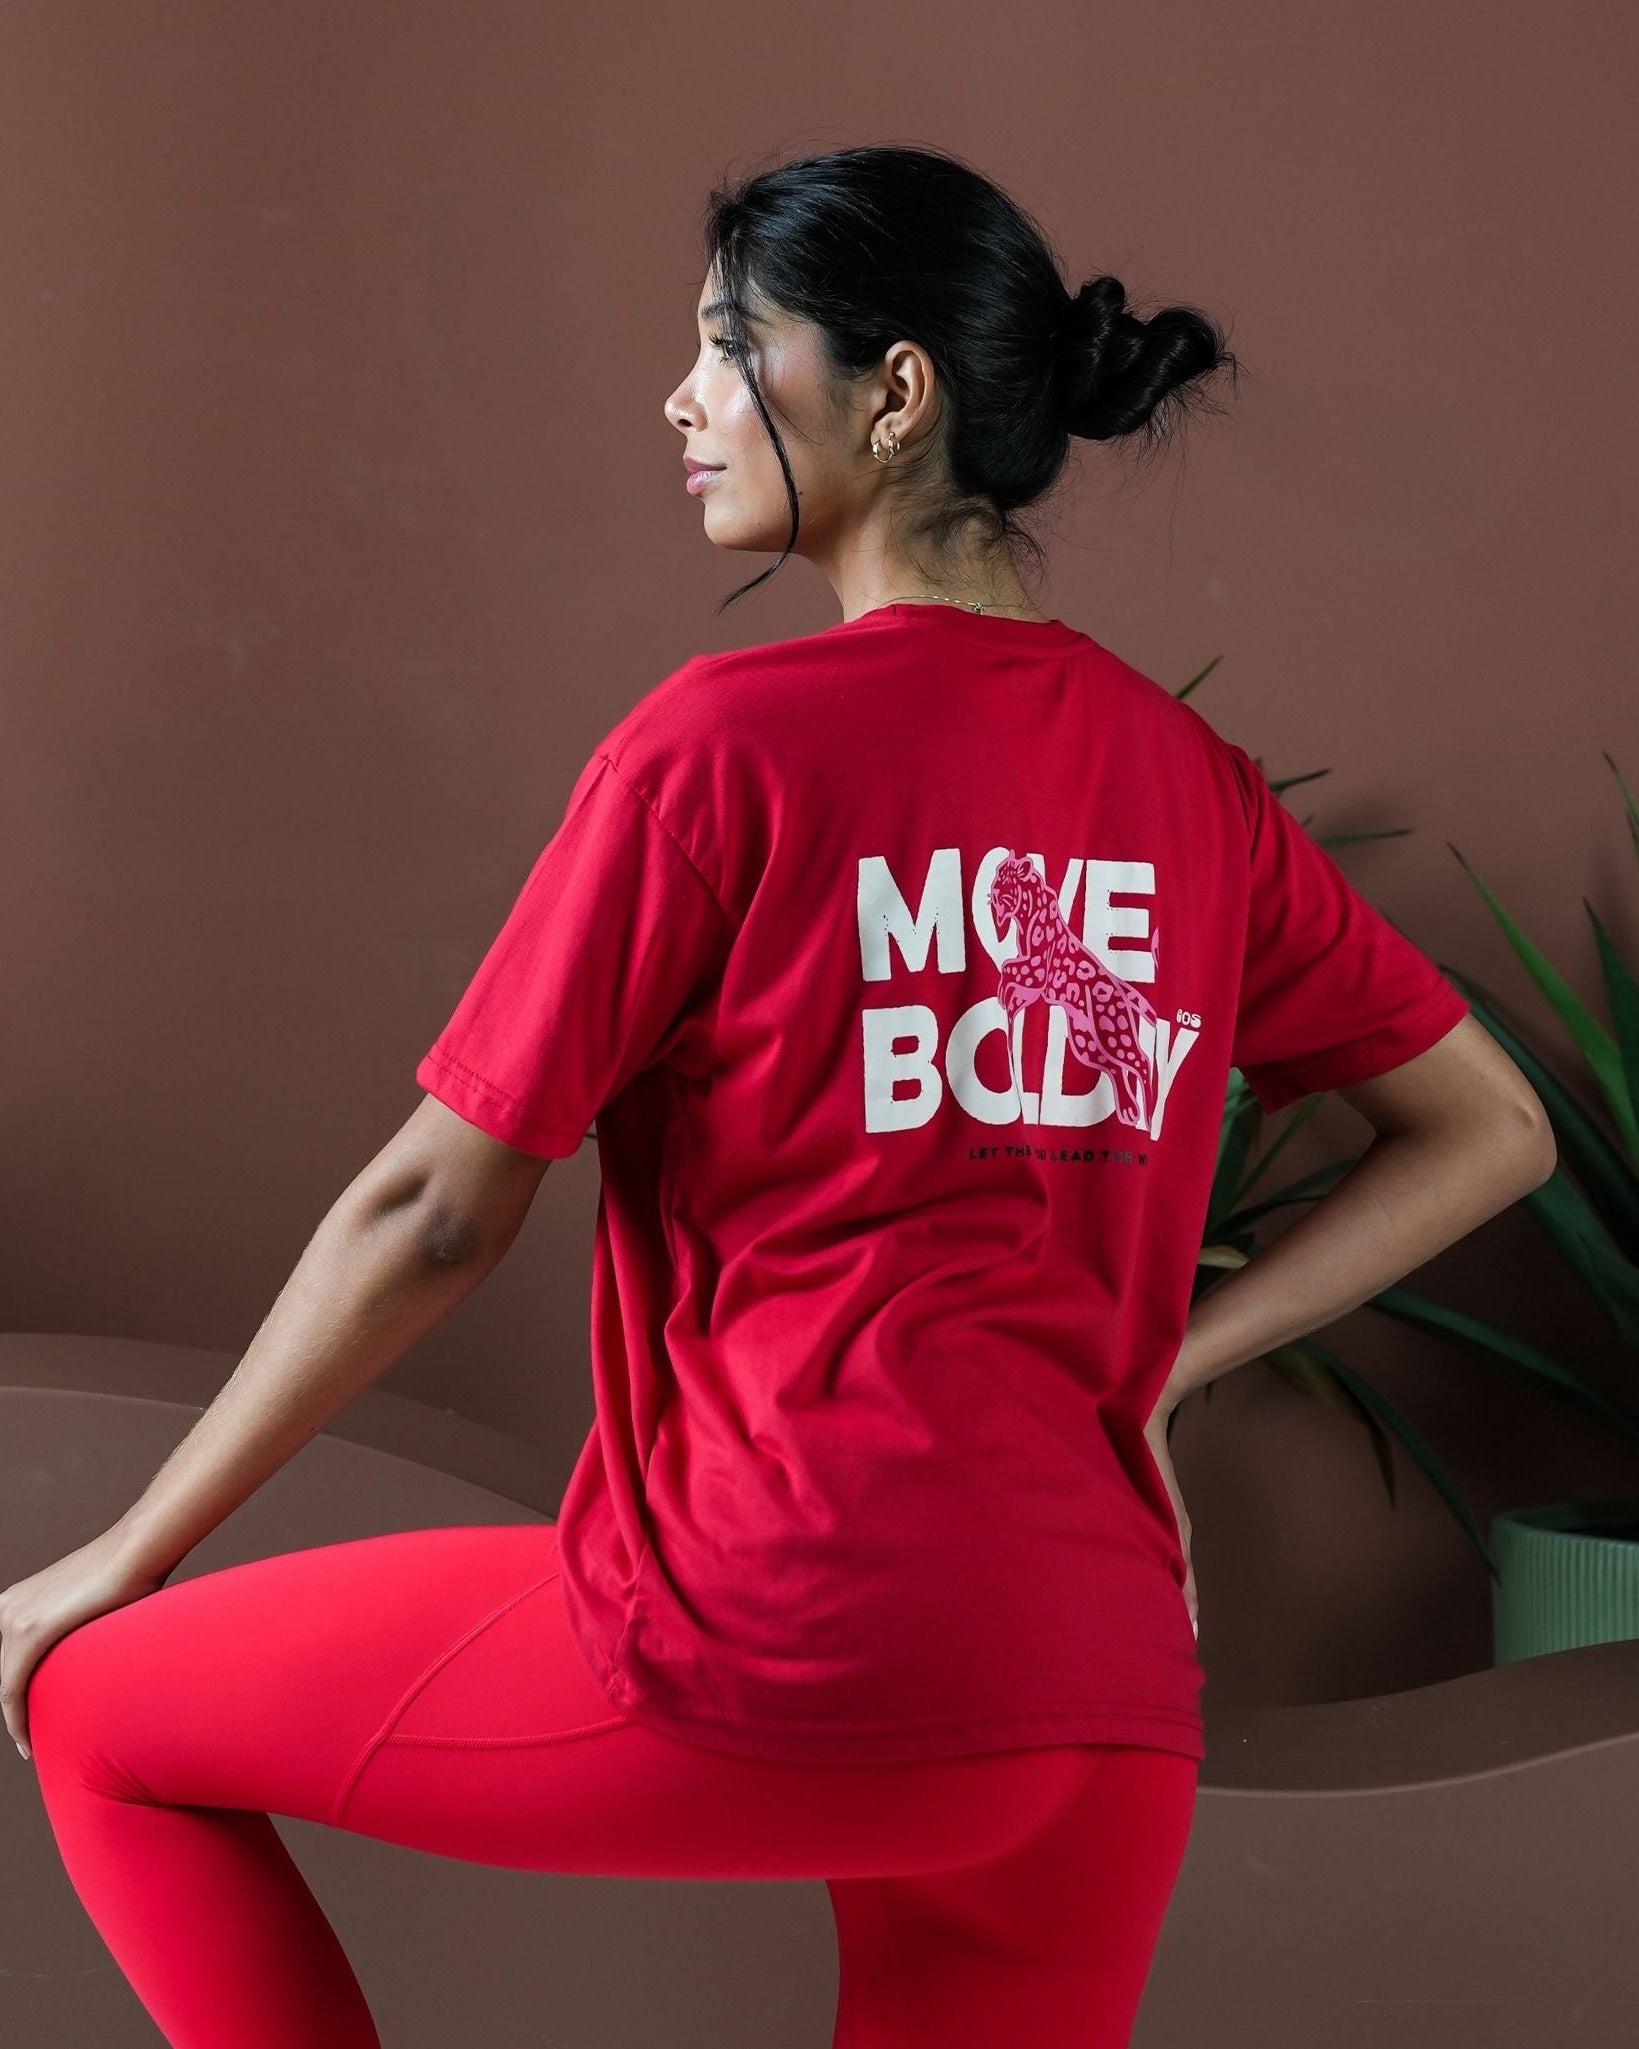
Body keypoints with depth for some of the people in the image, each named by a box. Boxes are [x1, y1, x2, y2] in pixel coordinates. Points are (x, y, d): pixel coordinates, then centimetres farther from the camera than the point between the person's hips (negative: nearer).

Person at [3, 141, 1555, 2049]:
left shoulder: (724, 744, -7)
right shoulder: (1192, 782, 10)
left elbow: (437, 1212, -5)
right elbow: (1486, 1128, 17)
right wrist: (1150, 1363, 13)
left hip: (768, 1642, -6)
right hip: (1110, 1713, 6)